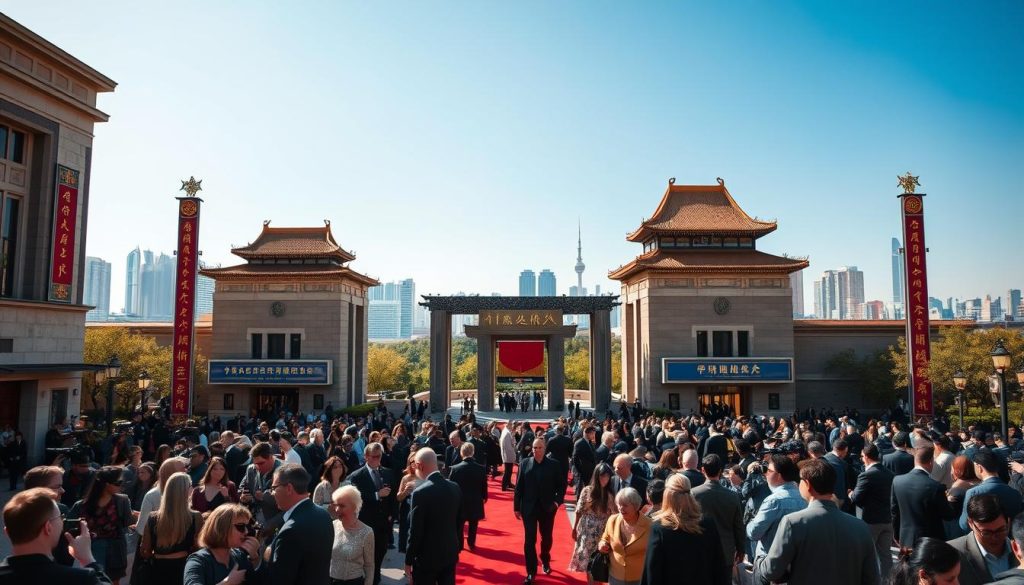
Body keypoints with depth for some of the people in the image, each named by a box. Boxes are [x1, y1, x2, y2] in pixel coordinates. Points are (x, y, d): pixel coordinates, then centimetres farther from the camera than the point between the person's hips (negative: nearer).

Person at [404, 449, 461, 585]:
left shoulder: (420, 493, -22)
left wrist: (408, 561, -6)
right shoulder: (455, 487, -3)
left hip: (427, 557, -5)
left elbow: (415, 532, -17)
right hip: (451, 553, 6)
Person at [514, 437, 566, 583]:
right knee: (530, 540, 0)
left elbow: (562, 485, 1)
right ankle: (531, 572, 12)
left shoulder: (554, 465, -6)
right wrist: (517, 507, -1)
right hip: (529, 508, -1)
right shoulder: (524, 463, -4)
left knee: (546, 537, 19)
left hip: (547, 508, 1)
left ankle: (545, 561, 46)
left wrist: (558, 500, -13)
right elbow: (519, 487, -1)